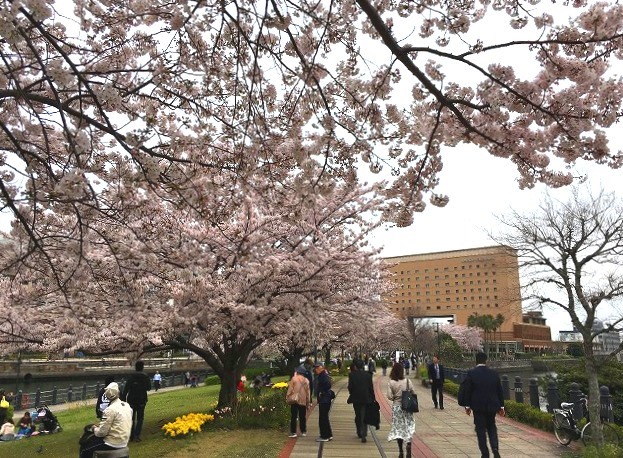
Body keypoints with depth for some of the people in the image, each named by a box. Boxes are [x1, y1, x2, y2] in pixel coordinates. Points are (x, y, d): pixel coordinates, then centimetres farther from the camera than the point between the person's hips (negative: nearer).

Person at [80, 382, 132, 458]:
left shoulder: (110, 409, -20)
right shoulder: (127, 405, 3)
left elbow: (101, 432, -17)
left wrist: (94, 428, 4)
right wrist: (100, 425, 16)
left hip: (113, 444, -8)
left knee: (84, 450, 7)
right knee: (93, 440, 26)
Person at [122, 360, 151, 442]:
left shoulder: (131, 376, -5)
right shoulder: (146, 377, -4)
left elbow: (126, 389, -10)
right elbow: (149, 388, 4)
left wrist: (124, 399, -7)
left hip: (131, 400, 1)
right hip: (141, 400, -1)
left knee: (131, 418, 13)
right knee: (140, 418, 7)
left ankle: (131, 436, 15)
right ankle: (137, 435, -5)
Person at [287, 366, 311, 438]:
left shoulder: (294, 378, -6)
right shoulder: (306, 380, 2)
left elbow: (290, 389, -8)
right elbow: (308, 392, 6)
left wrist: (287, 397, 1)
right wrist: (308, 402, 13)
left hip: (294, 400, -2)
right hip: (303, 401, 2)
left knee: (293, 417, 3)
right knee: (302, 417, 12)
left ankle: (293, 432, 2)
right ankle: (303, 431, 16)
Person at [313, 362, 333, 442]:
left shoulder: (324, 375, -16)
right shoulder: (320, 376, 14)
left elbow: (328, 384, -30)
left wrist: (322, 392, -19)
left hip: (324, 400, -10)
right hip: (323, 400, 10)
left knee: (323, 418, -4)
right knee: (324, 418, 17)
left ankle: (325, 436, 3)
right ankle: (329, 435, 26)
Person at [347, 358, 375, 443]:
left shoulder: (352, 374, -7)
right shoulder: (367, 375, -4)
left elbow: (350, 387, -8)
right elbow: (371, 387, -2)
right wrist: (373, 398, 6)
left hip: (356, 399, 0)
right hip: (366, 399, 0)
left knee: (358, 417, 17)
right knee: (364, 417, 3)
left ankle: (359, 433, 24)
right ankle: (363, 434, -9)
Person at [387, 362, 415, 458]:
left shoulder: (391, 383, -10)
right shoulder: (407, 381, -10)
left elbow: (389, 396, -13)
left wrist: (395, 398, 7)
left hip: (396, 407, 0)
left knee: (398, 428, 12)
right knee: (408, 428, 9)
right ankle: (408, 446, -12)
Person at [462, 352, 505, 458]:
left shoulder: (471, 373, -9)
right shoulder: (494, 373, 0)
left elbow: (467, 391, -8)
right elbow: (500, 391, 5)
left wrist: (467, 406, 1)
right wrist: (501, 406, 13)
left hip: (478, 406, -3)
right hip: (492, 406, 3)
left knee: (481, 429, 7)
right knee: (491, 427, 19)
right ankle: (495, 448, 0)